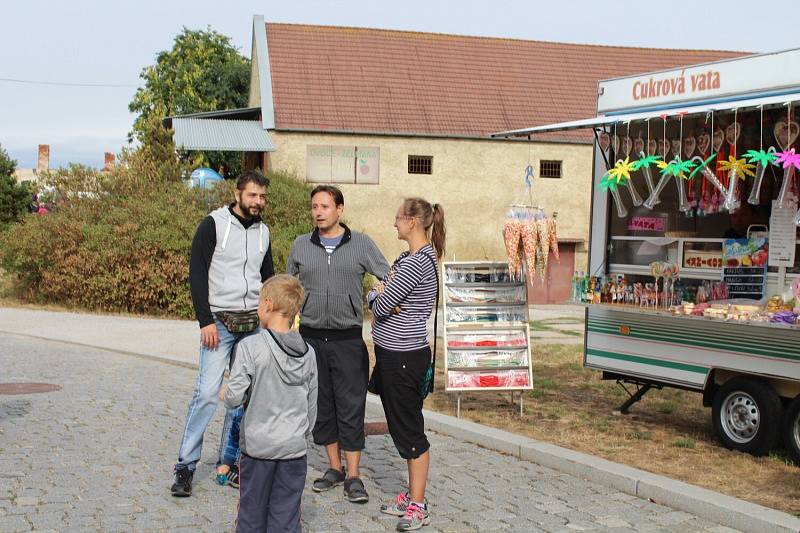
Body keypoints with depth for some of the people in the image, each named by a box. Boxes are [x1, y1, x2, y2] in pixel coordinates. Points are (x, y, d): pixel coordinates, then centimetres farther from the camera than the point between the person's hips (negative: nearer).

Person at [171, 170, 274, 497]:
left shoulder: (262, 231, 12)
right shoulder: (214, 225, -5)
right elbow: (197, 274, -9)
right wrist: (205, 321, -16)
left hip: (253, 324, 6)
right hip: (220, 322, -5)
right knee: (207, 392, -11)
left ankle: (228, 461, 16)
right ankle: (185, 466, -1)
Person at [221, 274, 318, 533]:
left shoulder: (250, 346, -14)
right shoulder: (308, 353, 1)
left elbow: (235, 397, -16)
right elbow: (311, 406, 9)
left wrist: (224, 394, 7)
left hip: (258, 445, -3)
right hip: (294, 448, 3)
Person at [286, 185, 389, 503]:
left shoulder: (361, 244, 1)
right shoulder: (301, 246, 7)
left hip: (348, 339, -3)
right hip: (311, 338, 3)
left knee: (351, 407, -2)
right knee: (321, 405, 9)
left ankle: (353, 476, 6)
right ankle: (334, 468, 22)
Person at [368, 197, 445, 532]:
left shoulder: (418, 263, -19)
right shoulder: (407, 258, 13)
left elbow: (380, 306, -21)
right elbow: (373, 297, 13)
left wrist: (380, 296, 1)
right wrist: (381, 296, -9)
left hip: (404, 357, -10)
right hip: (392, 354, 10)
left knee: (410, 431, -2)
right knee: (401, 428, 16)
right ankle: (412, 495, 26)